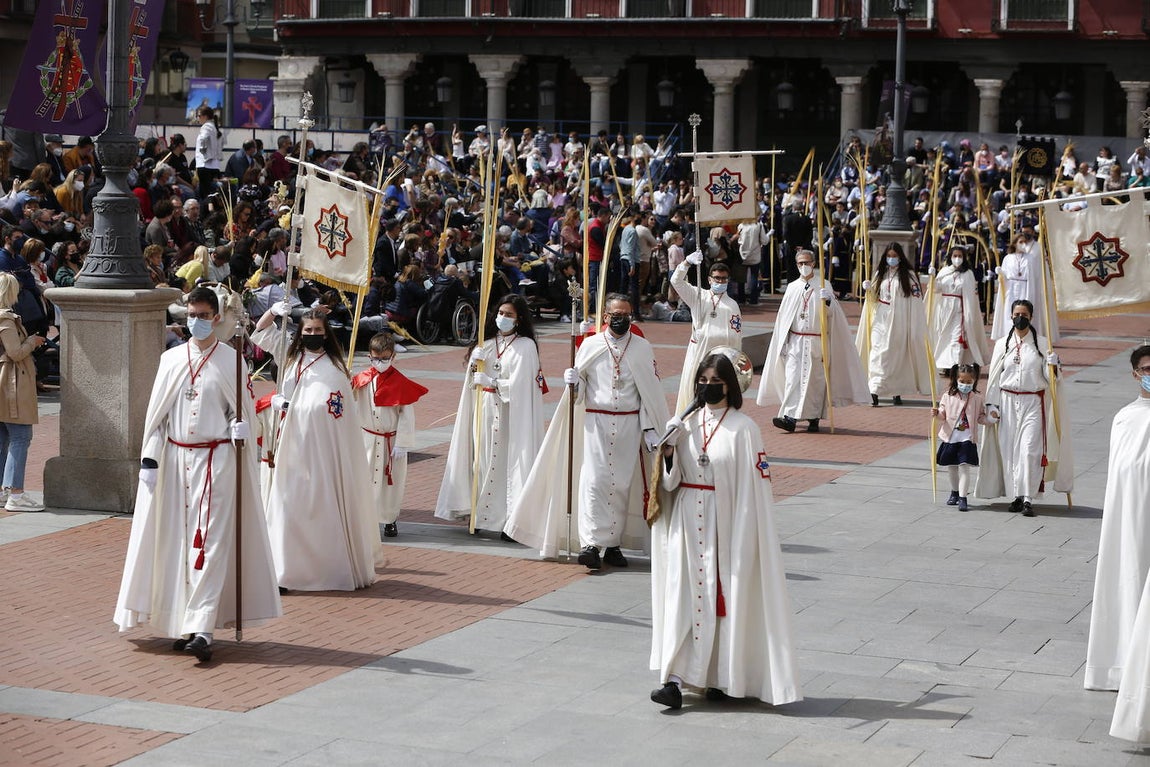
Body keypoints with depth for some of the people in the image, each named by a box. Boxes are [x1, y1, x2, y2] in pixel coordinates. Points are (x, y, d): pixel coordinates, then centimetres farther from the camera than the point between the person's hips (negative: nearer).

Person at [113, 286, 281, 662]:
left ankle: (201, 629, -15)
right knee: (177, 542, 6)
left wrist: (240, 427, -18)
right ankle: (182, 623, 15)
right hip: (175, 459, 4)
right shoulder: (171, 359, 8)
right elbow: (156, 413, 9)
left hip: (216, 461, -4)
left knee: (209, 544, -9)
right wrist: (149, 459, 2)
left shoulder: (232, 361, 0)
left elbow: (244, 411, 4)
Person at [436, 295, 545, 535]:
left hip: (510, 412, -5)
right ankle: (481, 514, 9)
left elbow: (518, 384, -10)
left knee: (508, 460, -7)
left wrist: (492, 382, -11)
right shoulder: (487, 343, 12)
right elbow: (473, 381, 12)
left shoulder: (525, 346, -3)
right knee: (483, 460, 4)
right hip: (484, 409, 5)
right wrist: (474, 365, -7)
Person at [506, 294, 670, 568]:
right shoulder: (590, 345, 3)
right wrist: (571, 381, -14)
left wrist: (650, 429, 1)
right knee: (594, 480, -10)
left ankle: (613, 544, 12)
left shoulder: (642, 348, 4)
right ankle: (591, 543, -14)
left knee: (622, 483, 4)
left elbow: (651, 391, 5)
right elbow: (579, 390, 10)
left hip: (629, 424, 1)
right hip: (596, 421, -1)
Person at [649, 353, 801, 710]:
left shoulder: (743, 429, -5)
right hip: (687, 523, 4)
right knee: (683, 596, -3)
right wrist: (669, 450, -11)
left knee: (725, 597, 2)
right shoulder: (687, 424, 8)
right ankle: (675, 679, -6)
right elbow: (671, 480, 9)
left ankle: (722, 677, 14)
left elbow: (752, 486, -7)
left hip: (726, 523, -4)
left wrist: (742, 538, -12)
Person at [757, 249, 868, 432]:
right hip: (795, 341, 1)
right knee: (793, 377, -9)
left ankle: (814, 418, 12)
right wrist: (783, 343, 9)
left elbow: (831, 314, -5)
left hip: (817, 341, -1)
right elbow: (784, 316, 11)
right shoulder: (792, 287, 9)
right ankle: (790, 417, -14)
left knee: (815, 379, 3)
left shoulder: (823, 286, 2)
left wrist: (827, 302, -26)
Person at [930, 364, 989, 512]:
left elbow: (981, 418, 6)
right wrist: (937, 413, -18)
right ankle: (954, 492, 36)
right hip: (950, 437, 2)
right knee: (951, 467, 15)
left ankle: (963, 498, -8)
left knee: (964, 467, -9)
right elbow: (943, 414, 2)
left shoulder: (977, 398, -1)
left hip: (967, 439, -2)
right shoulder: (948, 396, 0)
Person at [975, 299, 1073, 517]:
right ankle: (1017, 496, 13)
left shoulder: (1041, 343, 2)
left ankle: (1028, 499, -11)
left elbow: (1049, 377, 2)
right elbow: (994, 377, 9)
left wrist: (1052, 365, -19)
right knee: (1009, 450, 3)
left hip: (1033, 403, -2)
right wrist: (992, 405, 4)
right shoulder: (1002, 344, 6)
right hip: (1008, 402, 2)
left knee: (1030, 450, -11)